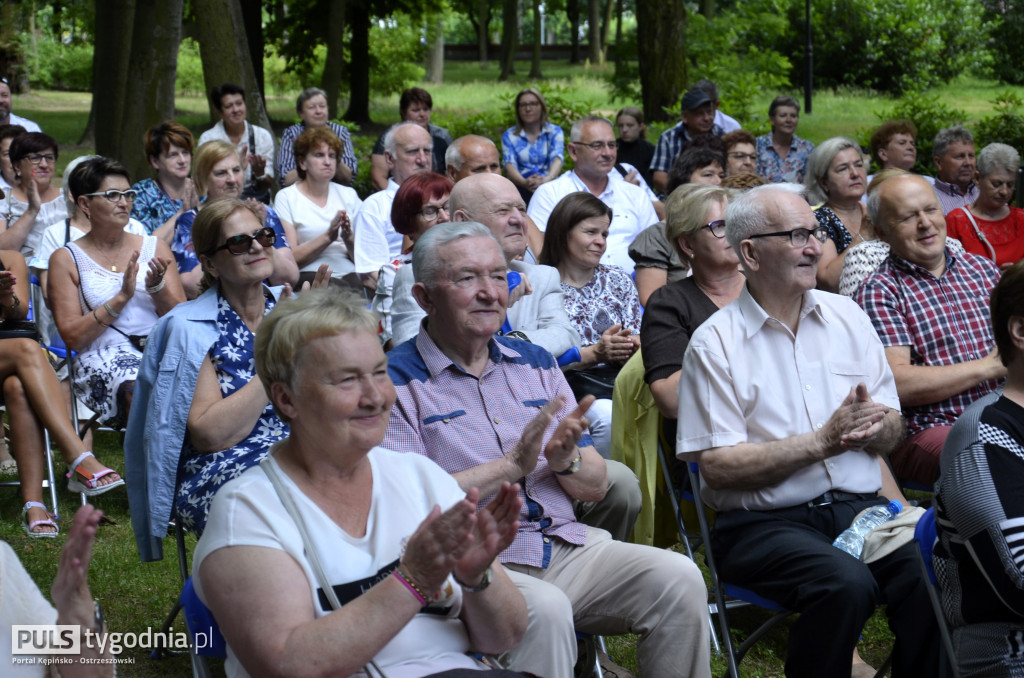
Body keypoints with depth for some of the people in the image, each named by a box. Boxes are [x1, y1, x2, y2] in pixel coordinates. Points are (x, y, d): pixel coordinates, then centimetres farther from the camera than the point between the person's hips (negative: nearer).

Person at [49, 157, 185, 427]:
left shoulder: (156, 248, 17)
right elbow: (72, 337, -1)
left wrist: (156, 288, -7)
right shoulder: (66, 259, 8)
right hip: (104, 356, -3)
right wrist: (121, 297, -9)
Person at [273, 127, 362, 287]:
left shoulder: (348, 195, 19)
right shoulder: (286, 197, 8)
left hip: (350, 274, 3)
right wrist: (328, 237, -13)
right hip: (309, 274, -3)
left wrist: (348, 238, -9)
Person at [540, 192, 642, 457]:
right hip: (572, 385, -4)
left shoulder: (618, 279, 20)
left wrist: (632, 346, -9)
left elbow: (639, 339, 15)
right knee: (607, 415, -36)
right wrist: (595, 353, -17)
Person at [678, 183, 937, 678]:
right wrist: (821, 442, -15)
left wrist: (873, 425, -10)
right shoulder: (715, 343, -2)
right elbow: (717, 466, -10)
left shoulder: (846, 315, 14)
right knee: (846, 583, -32)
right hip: (762, 521, -4)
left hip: (859, 506, 4)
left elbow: (892, 432, 14)